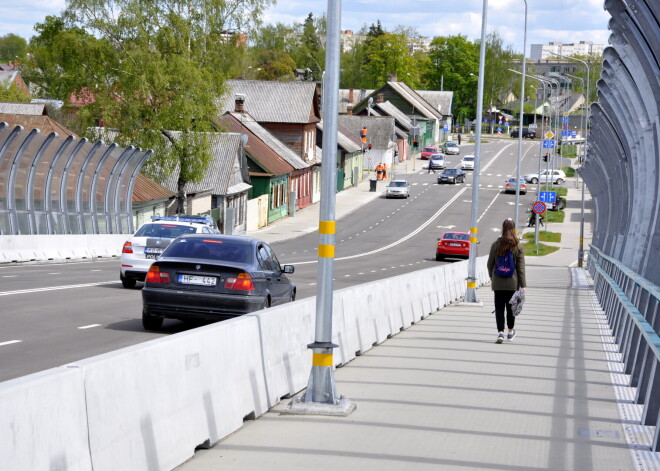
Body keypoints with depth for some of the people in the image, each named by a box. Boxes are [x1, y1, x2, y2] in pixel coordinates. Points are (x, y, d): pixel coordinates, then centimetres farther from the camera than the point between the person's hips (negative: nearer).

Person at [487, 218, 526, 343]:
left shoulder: (496, 244, -2)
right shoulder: (518, 246, -3)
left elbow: (490, 264, 4)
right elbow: (521, 267, -4)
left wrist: (492, 277, 22)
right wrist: (523, 285, -3)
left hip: (498, 282, 0)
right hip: (512, 283, 0)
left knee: (499, 307, 1)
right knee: (511, 307, 13)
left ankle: (500, 332, -11)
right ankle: (511, 331, 27)